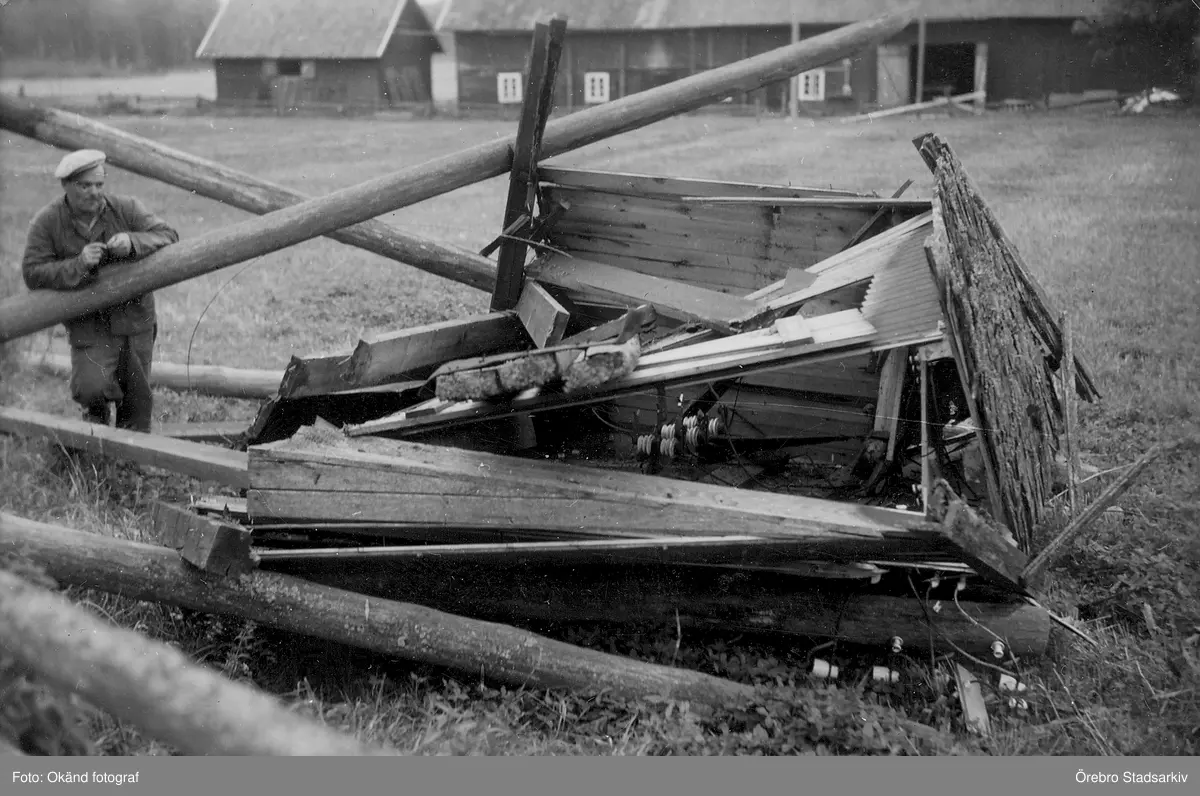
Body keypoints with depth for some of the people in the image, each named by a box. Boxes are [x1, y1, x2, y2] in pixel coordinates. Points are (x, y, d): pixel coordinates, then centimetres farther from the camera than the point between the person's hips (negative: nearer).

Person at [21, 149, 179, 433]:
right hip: (88, 322, -2)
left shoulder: (126, 208, -3)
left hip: (135, 317, 2)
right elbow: (33, 273, -10)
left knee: (138, 398, 9)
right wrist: (78, 265, -25)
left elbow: (168, 235, -7)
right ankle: (97, 412, 14)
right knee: (92, 388, -23)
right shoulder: (47, 222, -6)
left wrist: (132, 242, -27)